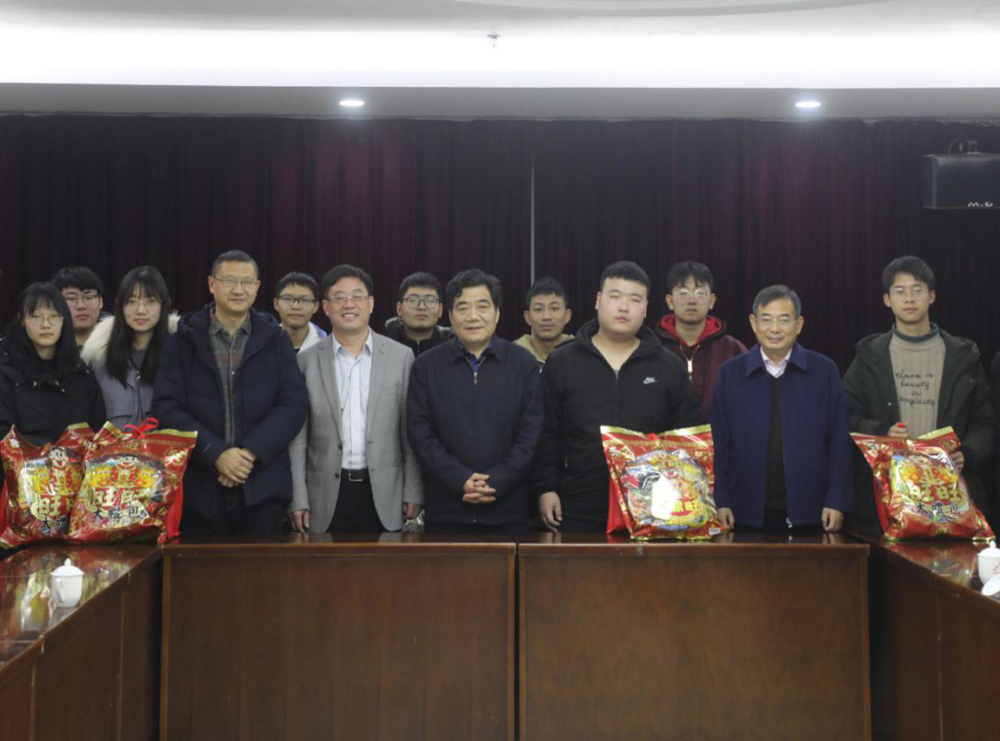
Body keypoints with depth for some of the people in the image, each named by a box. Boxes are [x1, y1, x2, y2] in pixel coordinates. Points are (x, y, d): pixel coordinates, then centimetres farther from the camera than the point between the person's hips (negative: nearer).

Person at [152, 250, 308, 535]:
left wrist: (250, 452, -13)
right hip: (199, 490, 0)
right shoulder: (183, 341, 6)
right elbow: (167, 407, -3)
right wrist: (217, 454, -14)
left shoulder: (276, 340, 8)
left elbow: (294, 405, 0)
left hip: (262, 490, 0)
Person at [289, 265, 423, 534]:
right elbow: (297, 438, 3)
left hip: (384, 495, 0)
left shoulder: (401, 357, 3)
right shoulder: (307, 361, 3)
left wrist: (414, 492, 0)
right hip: (327, 498, 0)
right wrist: (298, 500, -2)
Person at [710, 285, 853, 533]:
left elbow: (840, 442, 2)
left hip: (809, 514, 0)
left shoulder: (824, 371, 3)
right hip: (748, 513, 0)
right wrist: (722, 502, -2)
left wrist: (837, 502, -4)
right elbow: (719, 444, 4)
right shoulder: (730, 373, 5)